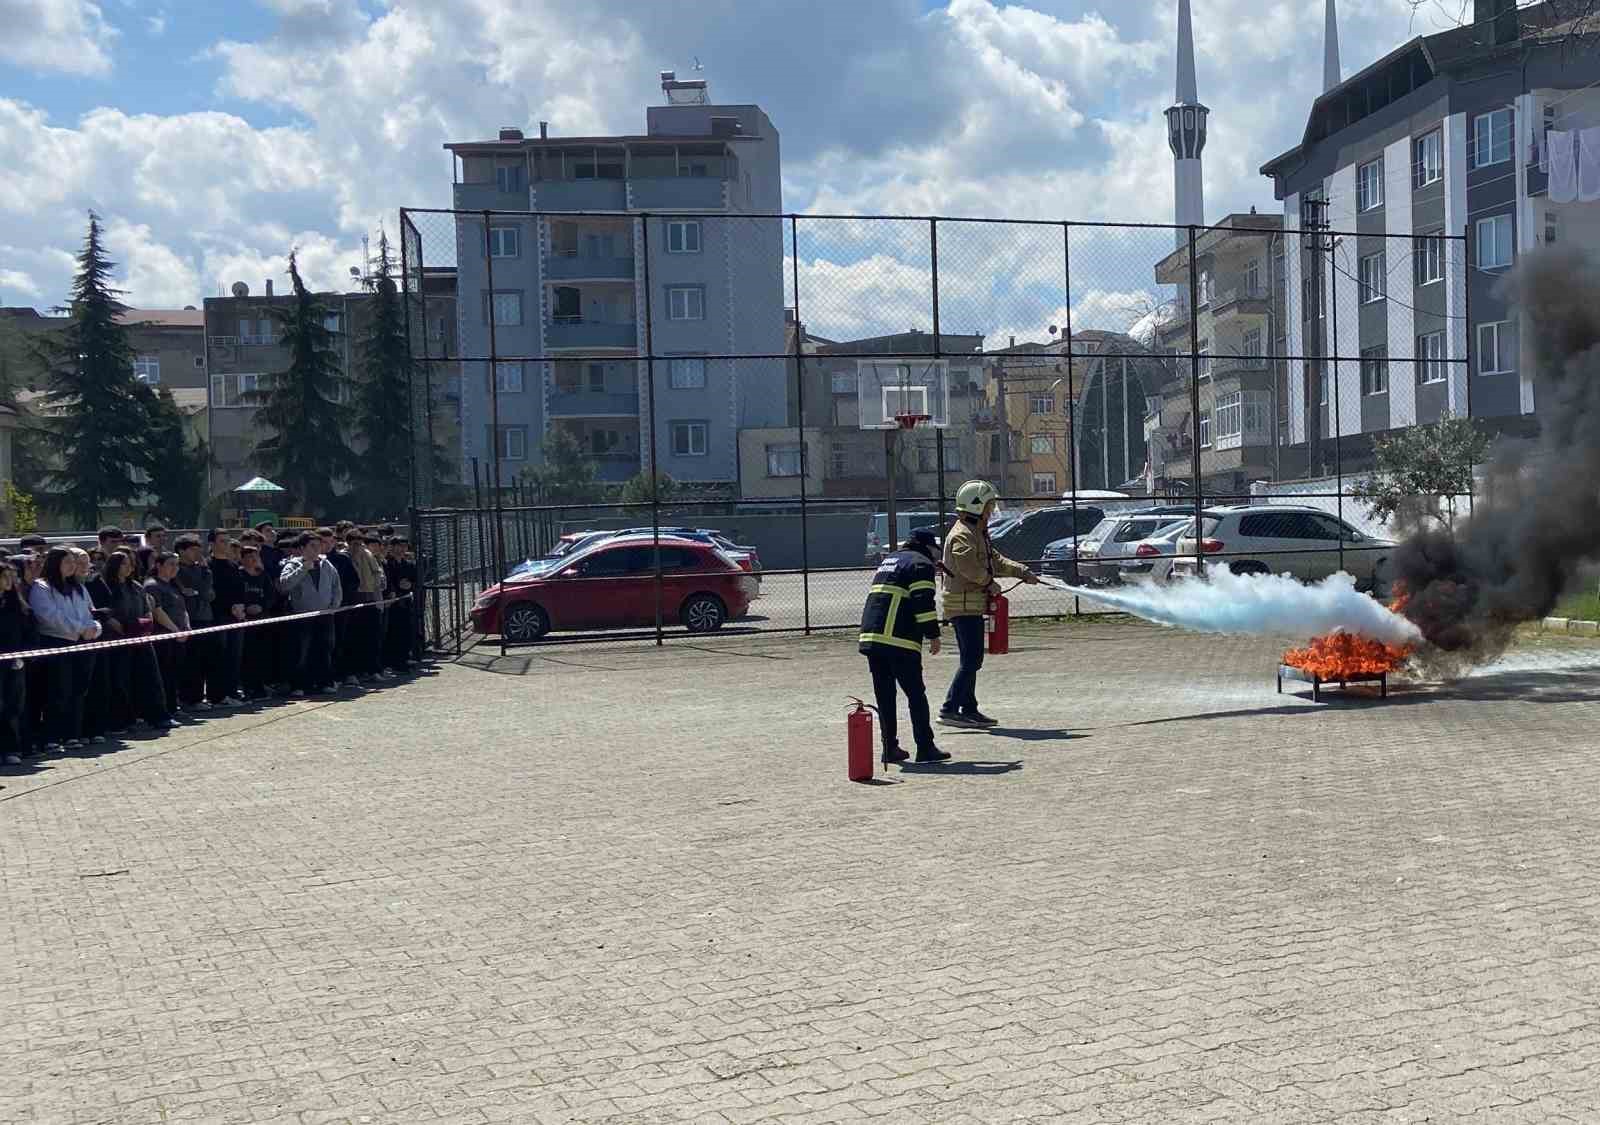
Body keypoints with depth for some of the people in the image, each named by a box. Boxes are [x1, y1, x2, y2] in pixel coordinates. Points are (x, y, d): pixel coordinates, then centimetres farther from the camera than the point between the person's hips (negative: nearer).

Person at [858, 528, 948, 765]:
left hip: (870, 637, 8)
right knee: (916, 695, 0)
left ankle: (890, 748, 11)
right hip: (900, 641, -7)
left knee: (884, 696, 11)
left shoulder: (887, 561, 26)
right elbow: (923, 603, -11)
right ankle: (925, 749, 0)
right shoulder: (920, 564, -2)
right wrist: (933, 635, -8)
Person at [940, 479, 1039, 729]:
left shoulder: (978, 533, 21)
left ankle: (969, 710, 19)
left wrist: (1023, 572, 16)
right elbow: (968, 565, -28)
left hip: (973, 606, 11)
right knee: (971, 660, -13)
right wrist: (989, 582, -15)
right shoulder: (962, 534, -14)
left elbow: (995, 560, 25)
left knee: (972, 659, 13)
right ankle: (949, 710, -14)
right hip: (964, 604, -11)